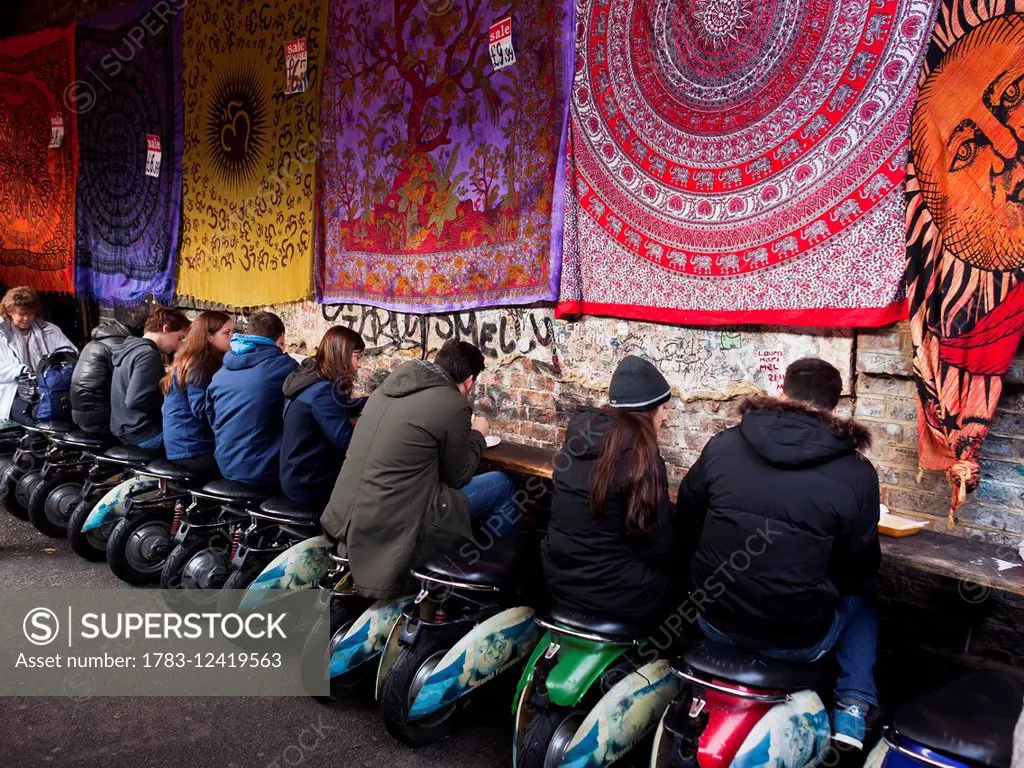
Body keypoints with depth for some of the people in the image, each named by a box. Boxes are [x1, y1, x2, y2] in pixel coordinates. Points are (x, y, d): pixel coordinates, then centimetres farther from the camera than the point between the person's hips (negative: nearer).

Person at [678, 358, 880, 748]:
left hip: (715, 622, 2)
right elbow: (859, 573, -4)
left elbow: (686, 523, 7)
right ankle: (853, 709, 20)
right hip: (797, 639, -2)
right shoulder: (856, 474, -12)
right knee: (860, 602, 29)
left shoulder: (722, 445, -5)